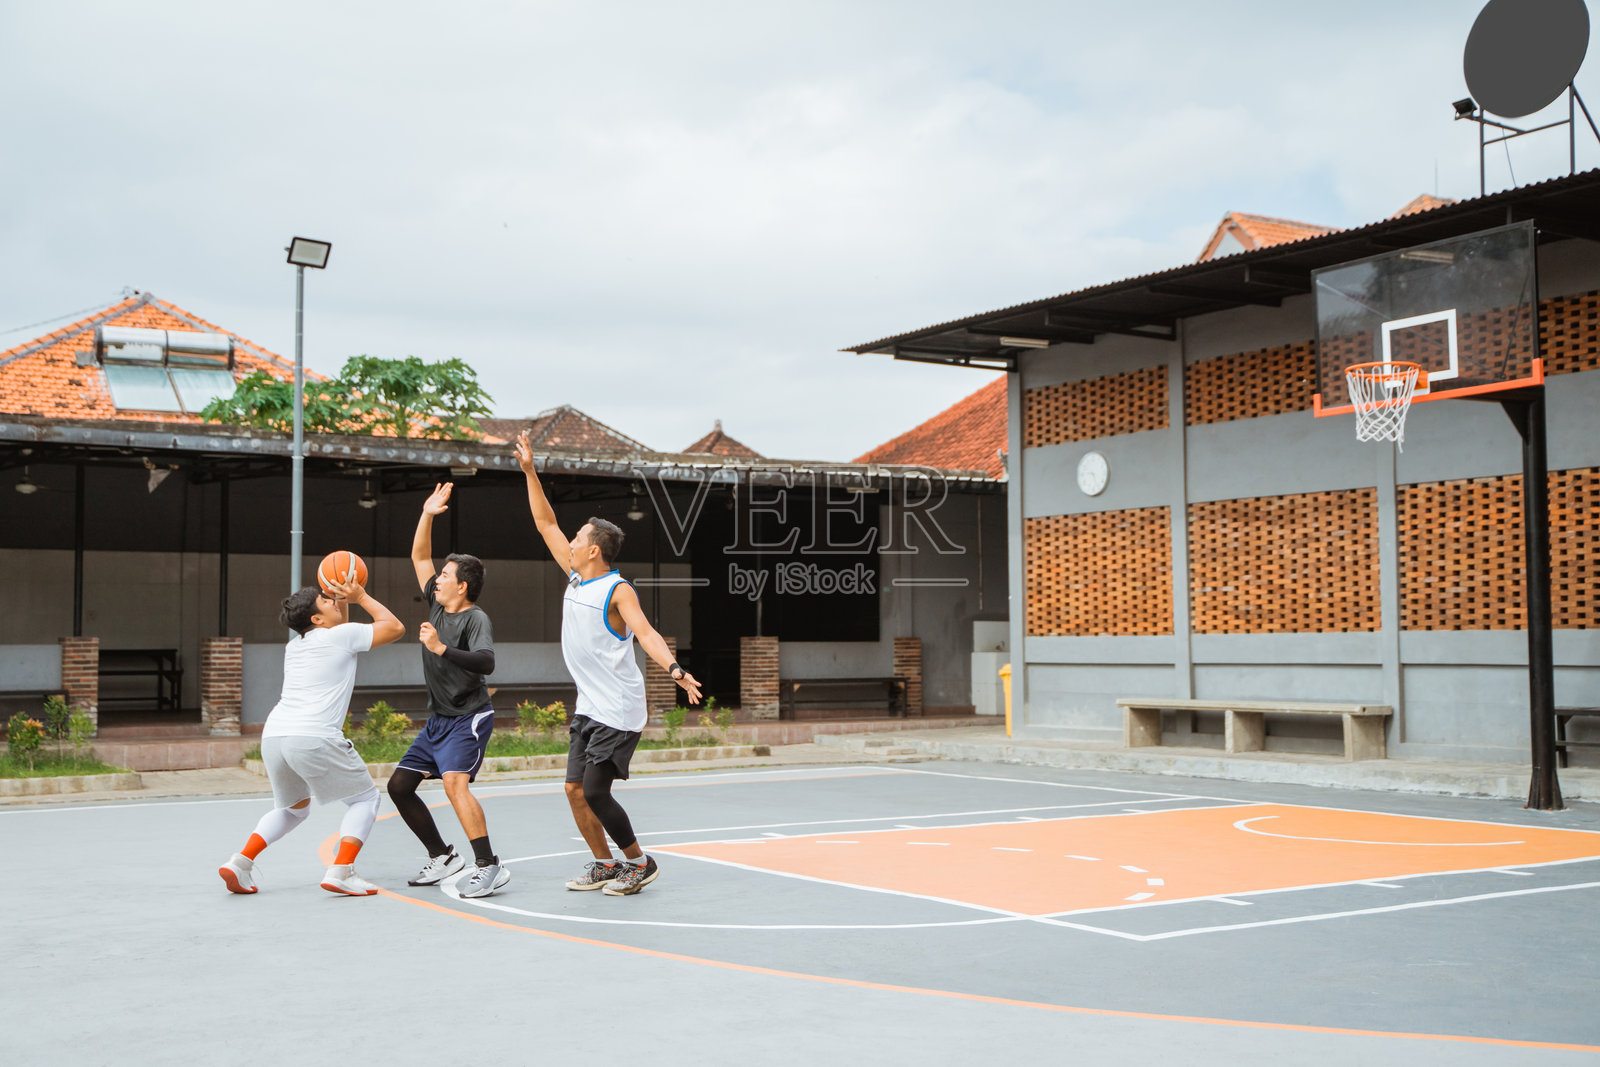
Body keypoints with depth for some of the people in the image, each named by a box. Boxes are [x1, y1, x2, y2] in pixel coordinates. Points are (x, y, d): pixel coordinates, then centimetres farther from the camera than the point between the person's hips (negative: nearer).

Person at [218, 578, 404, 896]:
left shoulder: (294, 645, 23)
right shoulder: (342, 635, 2)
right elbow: (396, 628, 13)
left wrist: (344, 602, 34)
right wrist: (362, 597, 19)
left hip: (273, 735, 7)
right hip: (314, 738, -7)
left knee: (293, 808, 29)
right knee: (364, 798, 11)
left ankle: (241, 861, 12)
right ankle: (341, 871, -6)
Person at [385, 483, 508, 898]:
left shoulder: (476, 619, -15)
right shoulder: (437, 606, 7)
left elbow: (486, 663, -31)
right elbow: (419, 557, 15)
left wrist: (441, 649, -38)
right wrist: (427, 516, 6)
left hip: (468, 718, -9)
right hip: (438, 720, 9)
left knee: (455, 782, -28)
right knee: (399, 785, 9)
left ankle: (489, 867, -29)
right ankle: (442, 856, 19)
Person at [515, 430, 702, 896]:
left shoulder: (618, 590, -13)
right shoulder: (576, 578, 8)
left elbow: (646, 633, -27)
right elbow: (546, 523, 14)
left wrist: (674, 669, -44)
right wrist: (529, 471, 11)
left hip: (618, 709, -8)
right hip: (589, 706, 8)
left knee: (595, 792, -8)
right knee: (575, 790, 6)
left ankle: (639, 862, 8)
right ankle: (604, 865, 20)